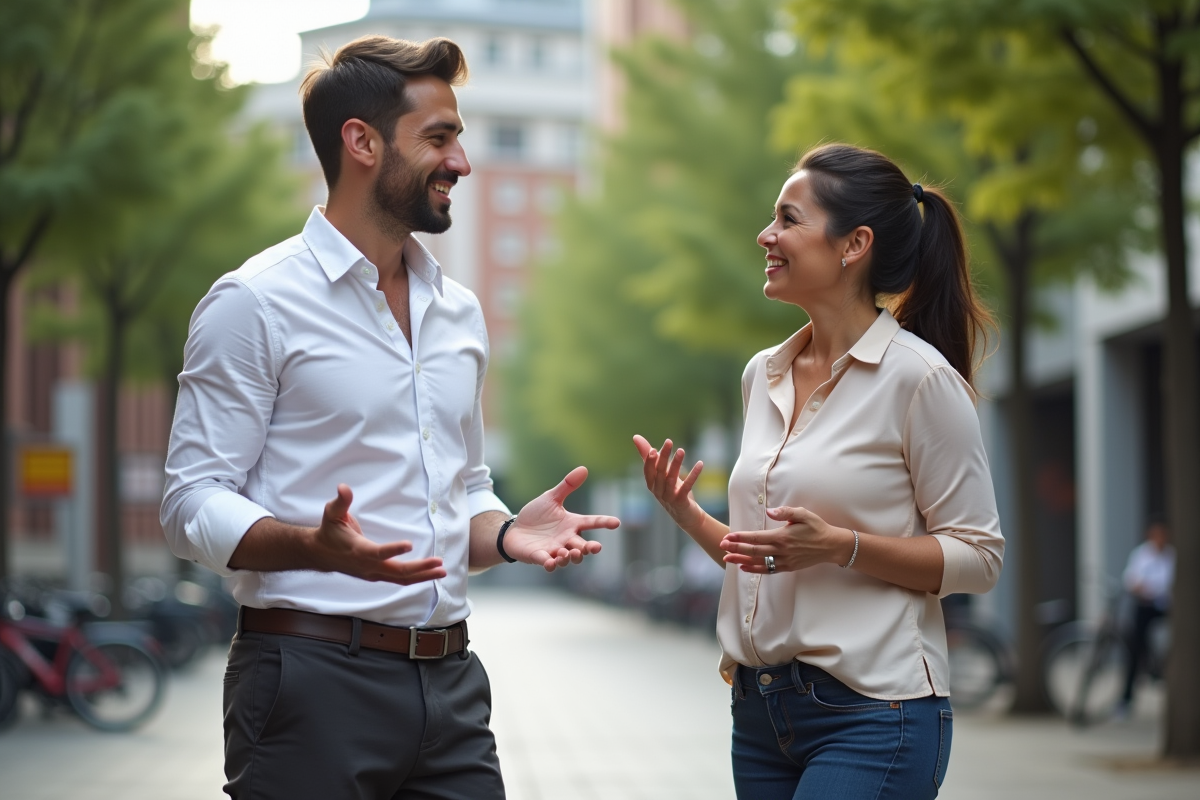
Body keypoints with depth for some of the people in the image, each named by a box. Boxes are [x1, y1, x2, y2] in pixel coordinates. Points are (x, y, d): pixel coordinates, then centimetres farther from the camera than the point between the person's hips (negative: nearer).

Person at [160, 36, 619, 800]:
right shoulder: (256, 303, -5)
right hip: (313, 678, -6)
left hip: (448, 679, 6)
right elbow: (193, 506, -9)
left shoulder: (460, 311, 17)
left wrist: (506, 533, 2)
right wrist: (316, 546, -27)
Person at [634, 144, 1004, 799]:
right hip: (761, 708, 7)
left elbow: (977, 557, -9)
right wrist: (685, 514, 4)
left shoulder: (919, 378, -9)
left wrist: (839, 545, -20)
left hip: (872, 715, -7)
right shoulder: (763, 376, 12)